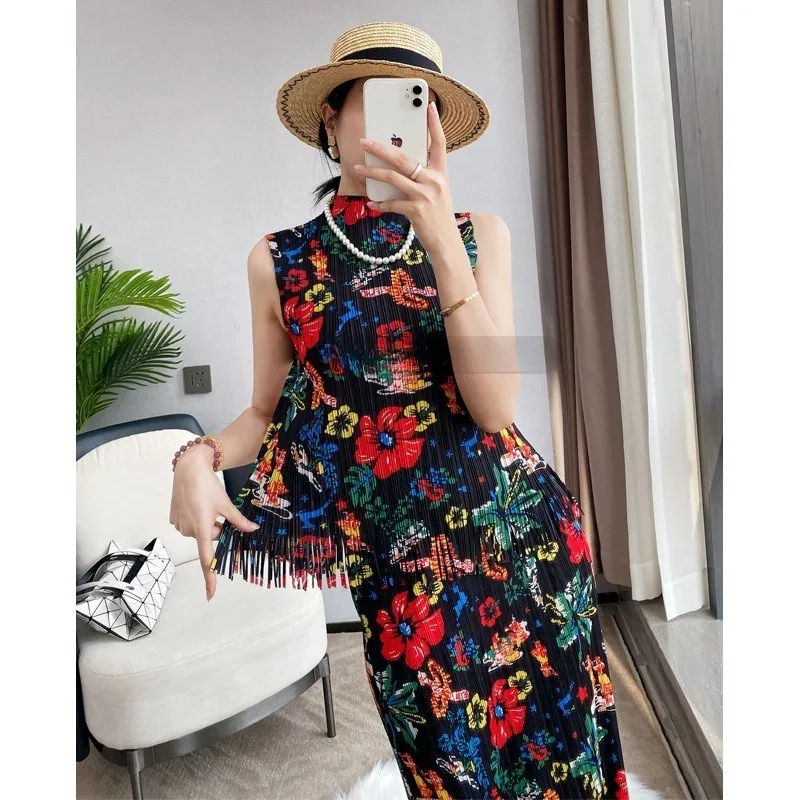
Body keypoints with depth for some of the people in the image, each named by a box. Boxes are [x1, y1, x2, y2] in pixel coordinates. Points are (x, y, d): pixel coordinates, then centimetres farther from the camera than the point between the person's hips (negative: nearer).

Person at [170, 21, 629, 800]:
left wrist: (439, 236, -21)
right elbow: (268, 412, 9)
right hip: (388, 546, 0)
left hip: (511, 526, 1)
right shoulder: (278, 259, 1)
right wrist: (198, 458, -13)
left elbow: (494, 405, -12)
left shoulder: (481, 233, 1)